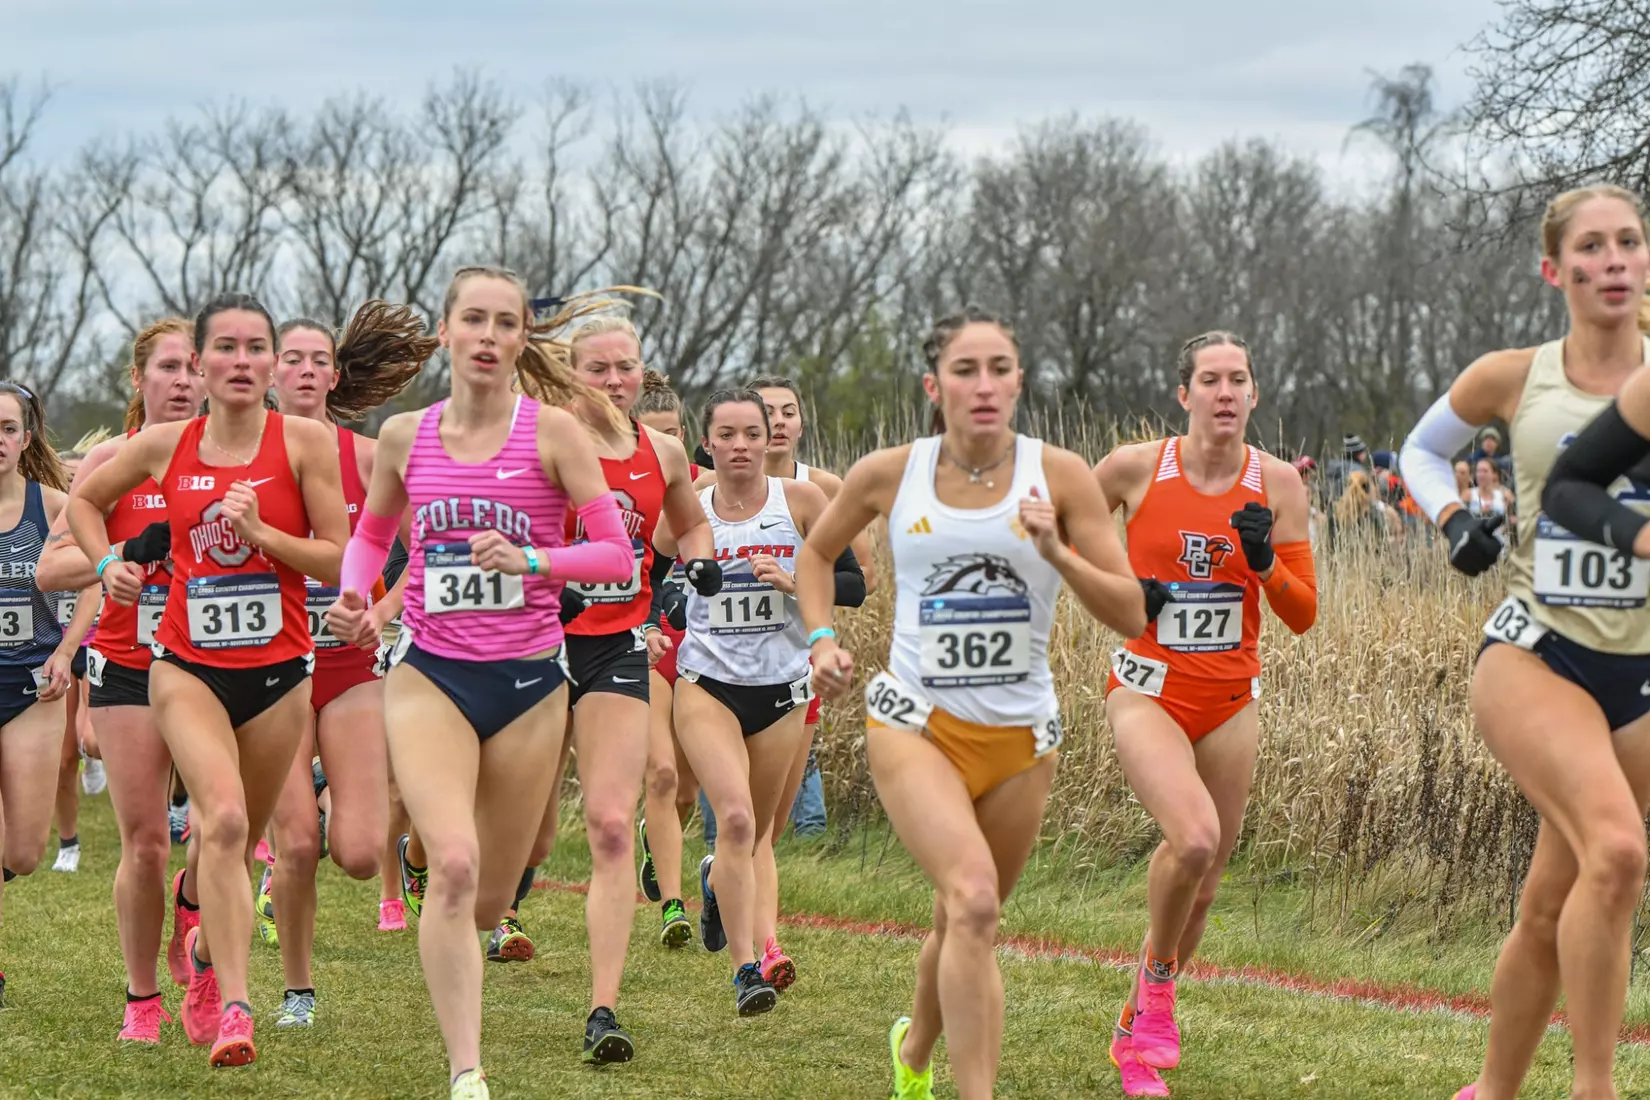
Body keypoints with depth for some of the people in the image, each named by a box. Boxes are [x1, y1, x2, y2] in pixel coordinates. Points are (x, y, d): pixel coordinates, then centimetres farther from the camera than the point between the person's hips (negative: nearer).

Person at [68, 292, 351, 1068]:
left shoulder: (303, 442, -4)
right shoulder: (164, 447, 1)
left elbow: (342, 562, -6)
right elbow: (84, 500, 20)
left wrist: (261, 532, -17)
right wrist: (108, 564, 4)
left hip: (277, 670, 1)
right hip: (188, 666, -1)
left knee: (236, 837, 13)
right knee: (223, 820, -22)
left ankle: (206, 945, 47)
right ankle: (233, 1008, -24)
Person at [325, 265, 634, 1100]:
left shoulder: (552, 431, -4)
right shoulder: (404, 436, 4)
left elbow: (617, 554, -5)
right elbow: (371, 535, 22)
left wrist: (530, 560, -20)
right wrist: (352, 596, 2)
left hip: (528, 681, 0)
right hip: (429, 674, 0)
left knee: (490, 896, 9)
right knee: (452, 865, -20)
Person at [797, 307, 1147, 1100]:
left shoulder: (1058, 476, -5)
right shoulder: (889, 475, -3)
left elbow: (1130, 615, -6)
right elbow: (816, 553, 17)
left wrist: (1058, 555, -21)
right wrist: (822, 639, 2)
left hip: (1021, 736, 2)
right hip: (915, 725, -2)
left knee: (963, 923, 16)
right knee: (974, 899, -25)